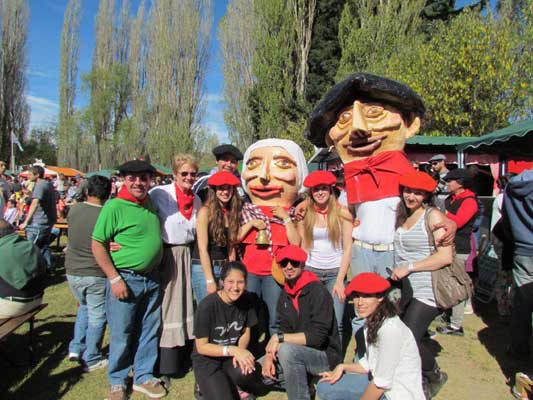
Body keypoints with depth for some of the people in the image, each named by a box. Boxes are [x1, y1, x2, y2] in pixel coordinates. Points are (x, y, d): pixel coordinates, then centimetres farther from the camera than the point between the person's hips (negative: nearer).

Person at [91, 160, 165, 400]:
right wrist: (114, 279, -15)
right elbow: (98, 245, -12)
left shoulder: (150, 203, 5)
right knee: (121, 334, 9)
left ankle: (143, 376, 34)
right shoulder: (114, 206, -13)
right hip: (125, 279, -5)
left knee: (149, 331, 16)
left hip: (151, 279, 6)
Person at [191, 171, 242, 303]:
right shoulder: (205, 211, -11)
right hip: (204, 268, -5)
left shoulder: (232, 212, 5)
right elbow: (203, 249, -14)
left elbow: (231, 245, 8)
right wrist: (210, 280, -16)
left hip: (225, 268, 5)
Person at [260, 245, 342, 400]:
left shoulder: (318, 292, -20)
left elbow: (317, 336, -26)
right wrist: (270, 354, -13)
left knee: (287, 350, -34)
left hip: (326, 355, -8)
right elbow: (284, 330, 5)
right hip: (298, 354, 8)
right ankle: (302, 384, 11)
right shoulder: (284, 295, 3)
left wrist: (279, 338, -23)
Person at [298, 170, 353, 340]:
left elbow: (347, 248, -1)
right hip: (310, 271, 1)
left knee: (335, 324, -6)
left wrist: (340, 280, -7)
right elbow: (301, 249, 7)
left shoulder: (342, 213, 0)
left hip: (335, 272, -1)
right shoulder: (305, 214, 4)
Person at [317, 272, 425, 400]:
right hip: (379, 386, 9)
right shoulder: (370, 321, 1)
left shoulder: (390, 329, -27)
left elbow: (382, 383, -22)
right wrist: (342, 368, -3)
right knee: (325, 388, 4)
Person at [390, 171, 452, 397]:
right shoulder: (401, 214, 11)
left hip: (426, 291, -7)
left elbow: (446, 256, -18)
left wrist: (408, 267, -17)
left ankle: (434, 377, 18)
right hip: (405, 288, 7)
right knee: (417, 339, 15)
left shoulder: (433, 216, -11)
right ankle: (432, 377, 36)